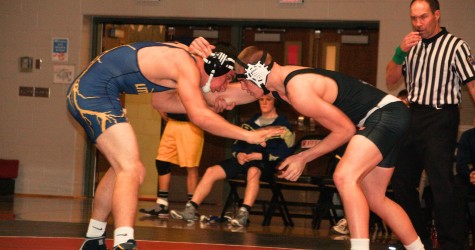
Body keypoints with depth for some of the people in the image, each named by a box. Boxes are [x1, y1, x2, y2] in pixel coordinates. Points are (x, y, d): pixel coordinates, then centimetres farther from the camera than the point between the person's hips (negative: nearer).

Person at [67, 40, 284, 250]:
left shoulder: (183, 58, 14)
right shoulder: (187, 67, -14)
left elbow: (161, 100, 19)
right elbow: (199, 116, -23)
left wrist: (212, 103, 14)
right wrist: (248, 135, -21)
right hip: (94, 93, -10)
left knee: (122, 168, 19)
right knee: (130, 169, -18)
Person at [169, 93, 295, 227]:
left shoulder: (283, 123, 5)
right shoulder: (251, 122, 26)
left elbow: (286, 150, -7)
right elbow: (237, 143, 24)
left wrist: (262, 155, -16)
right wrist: (238, 154, 1)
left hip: (266, 163, -6)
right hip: (244, 159, 6)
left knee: (253, 171, -42)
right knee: (211, 171, -13)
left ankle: (244, 213, -53)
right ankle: (191, 210, -18)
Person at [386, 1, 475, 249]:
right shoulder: (411, 46, 13)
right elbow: (391, 82, 12)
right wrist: (400, 52, -4)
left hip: (440, 119, -7)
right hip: (412, 117, 7)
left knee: (441, 184, -13)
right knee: (401, 182, 12)